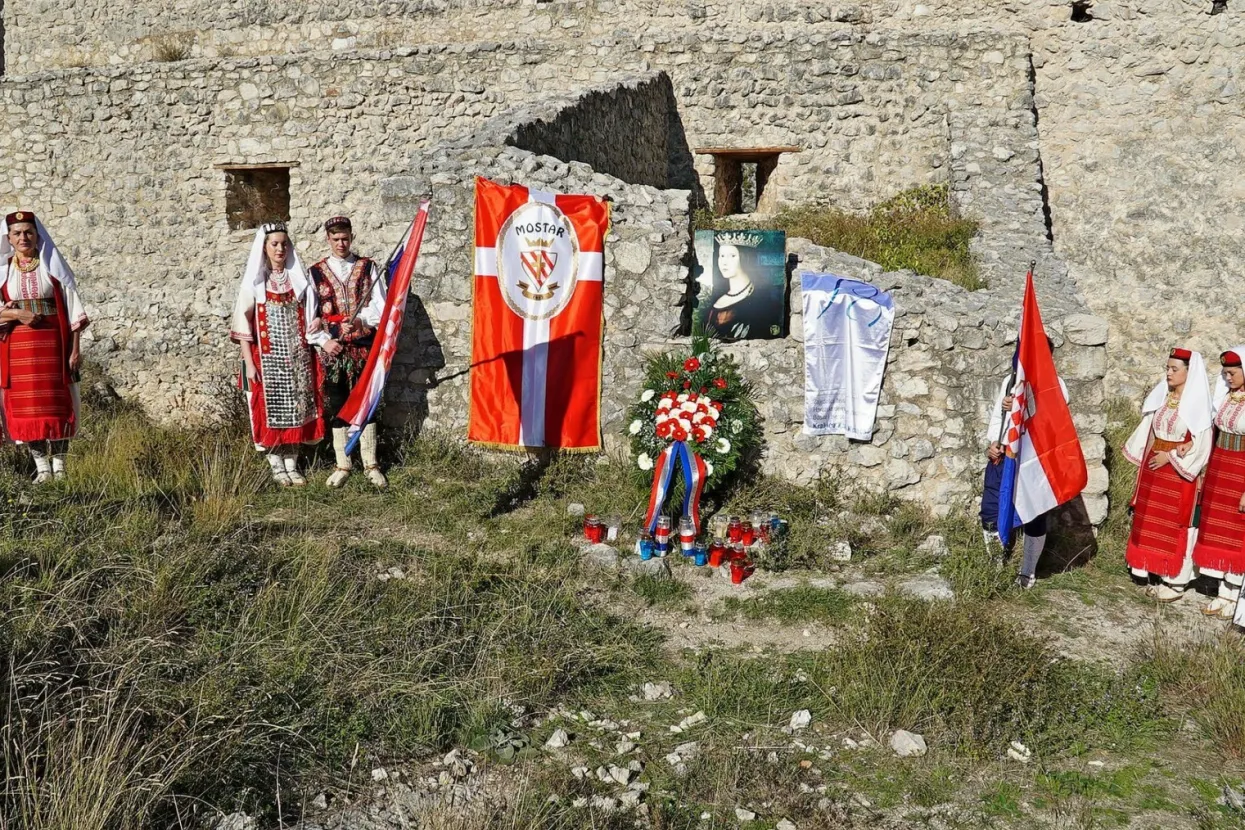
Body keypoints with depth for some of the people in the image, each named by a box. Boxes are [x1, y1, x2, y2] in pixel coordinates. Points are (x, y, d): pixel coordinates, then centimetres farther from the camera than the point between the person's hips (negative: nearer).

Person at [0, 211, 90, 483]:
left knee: (56, 403, -2)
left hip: (52, 343, -2)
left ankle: (59, 466, 5)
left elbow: (72, 308, 0)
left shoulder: (52, 266, 3)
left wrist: (75, 349, -6)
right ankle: (42, 468, 6)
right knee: (26, 406, 0)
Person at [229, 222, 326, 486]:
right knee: (271, 409, 1)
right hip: (267, 357, -3)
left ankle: (292, 464, 13)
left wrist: (317, 320, -6)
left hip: (297, 356, 3)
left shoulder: (298, 278, 8)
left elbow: (309, 315, 16)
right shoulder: (253, 281, -2)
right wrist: (248, 362, -10)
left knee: (295, 409, 4)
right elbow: (243, 323, -5)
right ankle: (277, 466, 12)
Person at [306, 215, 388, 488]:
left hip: (364, 347, -1)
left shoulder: (368, 268, 4)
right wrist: (323, 341, -8)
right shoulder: (316, 272, 6)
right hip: (332, 350, 1)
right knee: (337, 407, 5)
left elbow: (380, 307, -3)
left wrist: (361, 318, -21)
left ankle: (370, 465, 12)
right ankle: (343, 465, 15)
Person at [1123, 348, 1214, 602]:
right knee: (1153, 522, 11)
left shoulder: (1197, 403, -14)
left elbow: (1202, 444, -16)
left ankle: (1176, 582, 11)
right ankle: (1161, 576, 21)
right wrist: (1145, 460, 12)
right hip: (1154, 469, 7)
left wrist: (1170, 457, -17)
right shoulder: (1161, 397, 5)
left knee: (1175, 525, 1)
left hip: (1178, 471, -7)